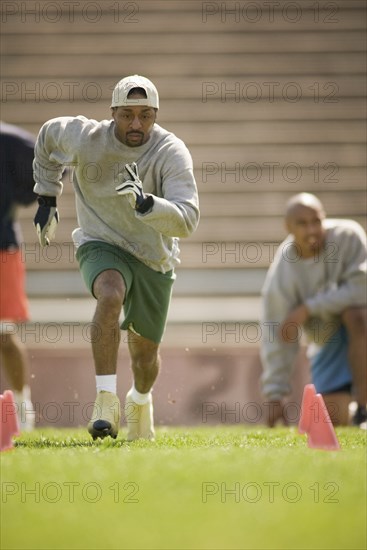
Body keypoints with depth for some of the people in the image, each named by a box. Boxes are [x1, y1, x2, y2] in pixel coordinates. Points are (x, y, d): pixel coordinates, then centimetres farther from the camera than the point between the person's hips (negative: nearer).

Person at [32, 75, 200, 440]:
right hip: (101, 245, -1)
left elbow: (186, 221, -31)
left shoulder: (172, 153, -22)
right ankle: (106, 401, -32)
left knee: (145, 352, 12)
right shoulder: (84, 139, -17)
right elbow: (47, 136, 8)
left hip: (154, 259, 1)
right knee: (110, 295, -36)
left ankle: (139, 400, 48)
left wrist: (144, 202, -48)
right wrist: (46, 197, 10)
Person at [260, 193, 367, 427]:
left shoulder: (348, 236, -22)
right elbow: (277, 339, -17)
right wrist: (274, 394, -20)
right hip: (327, 337, 1)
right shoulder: (280, 276, -20)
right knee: (334, 418, -10)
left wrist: (308, 309, -29)